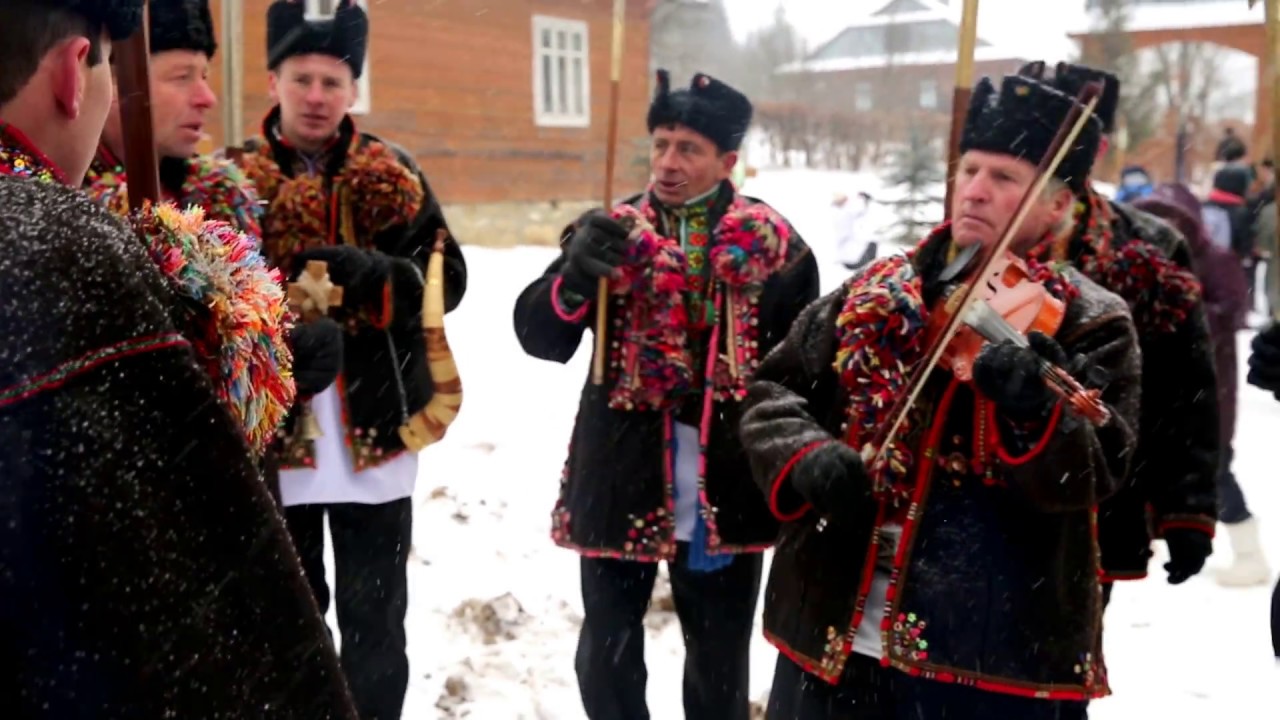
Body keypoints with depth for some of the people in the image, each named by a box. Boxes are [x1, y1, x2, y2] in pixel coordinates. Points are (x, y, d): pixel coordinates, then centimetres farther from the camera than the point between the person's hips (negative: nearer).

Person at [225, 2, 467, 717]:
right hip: (273, 430, 0)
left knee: (375, 617, 11)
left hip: (377, 430, 1)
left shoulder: (393, 174, 4)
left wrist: (372, 277, -18)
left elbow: (448, 277, -1)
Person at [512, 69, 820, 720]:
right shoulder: (611, 234, 0)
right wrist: (575, 275, -28)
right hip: (621, 479, 0)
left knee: (719, 663, 15)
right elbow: (538, 337, -8)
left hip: (729, 489, 0)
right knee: (607, 655, 10)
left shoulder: (773, 244, -1)